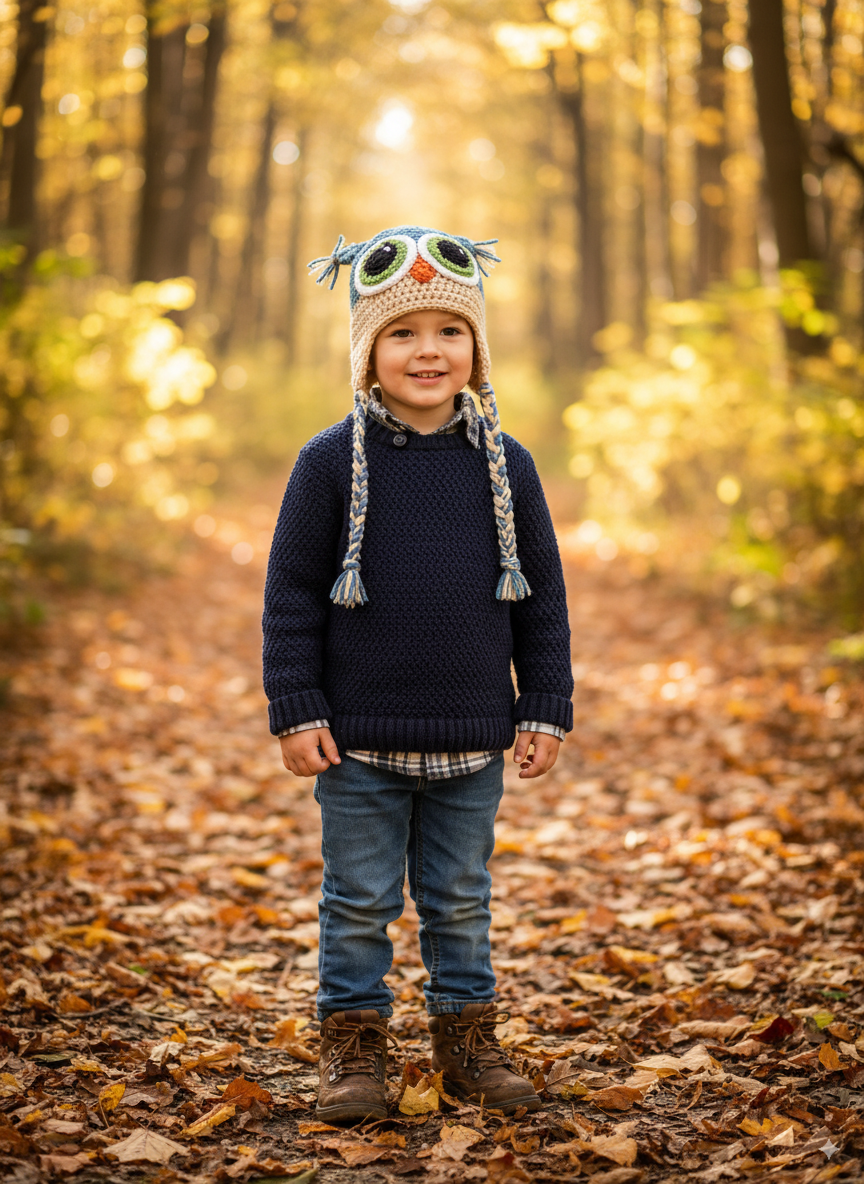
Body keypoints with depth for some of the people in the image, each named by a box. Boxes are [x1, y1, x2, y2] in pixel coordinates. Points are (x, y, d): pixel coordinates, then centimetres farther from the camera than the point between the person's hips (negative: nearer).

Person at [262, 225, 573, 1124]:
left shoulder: (506, 465, 2)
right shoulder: (332, 461, -6)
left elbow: (542, 597, 7)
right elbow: (291, 595, -3)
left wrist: (545, 711, 3)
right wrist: (296, 712, -7)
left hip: (472, 741, 2)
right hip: (359, 742, -2)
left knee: (461, 900, 14)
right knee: (360, 901, 8)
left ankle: (466, 1036, 28)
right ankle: (353, 1043, 21)